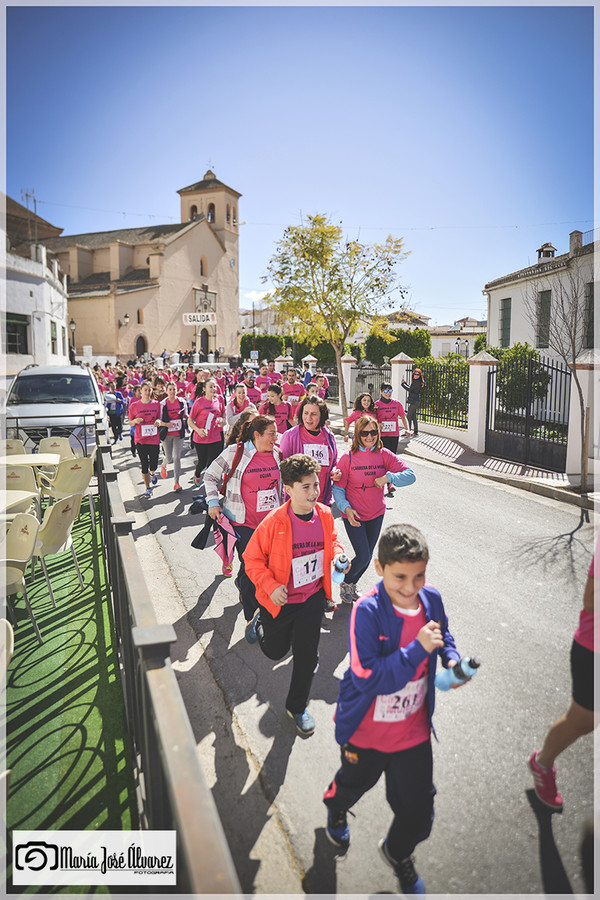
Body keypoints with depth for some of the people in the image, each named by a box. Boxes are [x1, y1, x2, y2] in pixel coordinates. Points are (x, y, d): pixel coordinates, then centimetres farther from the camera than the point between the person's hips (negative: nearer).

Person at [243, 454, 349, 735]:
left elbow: (332, 541, 11)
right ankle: (260, 623, 54)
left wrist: (338, 555, -11)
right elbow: (252, 558, -14)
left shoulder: (324, 515, -10)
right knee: (275, 651, 20)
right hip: (279, 601, -2)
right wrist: (271, 586, -24)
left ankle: (297, 706, 32)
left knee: (307, 655, 7)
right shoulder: (274, 522, -24)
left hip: (312, 598, 2)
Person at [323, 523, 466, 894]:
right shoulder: (367, 611, -31)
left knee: (418, 809, 14)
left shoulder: (431, 599, -14)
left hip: (414, 729, 3)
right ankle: (336, 809, 65)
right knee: (355, 781, 27)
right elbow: (368, 678, -34)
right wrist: (418, 648, -39)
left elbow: (444, 635, 8)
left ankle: (398, 854, 49)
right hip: (366, 729, -3)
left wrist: (451, 658, -12)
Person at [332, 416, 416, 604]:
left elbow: (410, 475, -9)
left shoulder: (384, 455, -5)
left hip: (376, 514, 4)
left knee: (367, 557, 15)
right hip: (354, 515, -4)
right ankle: (345, 583, 22)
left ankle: (352, 585, 42)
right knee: (363, 557, -8)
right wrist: (346, 508, -23)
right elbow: (338, 488, -8)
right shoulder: (348, 457, -12)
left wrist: (388, 477, -24)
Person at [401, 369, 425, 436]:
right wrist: (405, 383, 15)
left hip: (414, 401, -10)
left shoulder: (417, 382, -17)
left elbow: (409, 389, -19)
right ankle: (415, 431, 17)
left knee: (409, 416, -7)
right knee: (413, 416, 13)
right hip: (413, 401, 10)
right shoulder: (415, 381, 15)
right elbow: (410, 388, 22)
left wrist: (402, 384, -5)